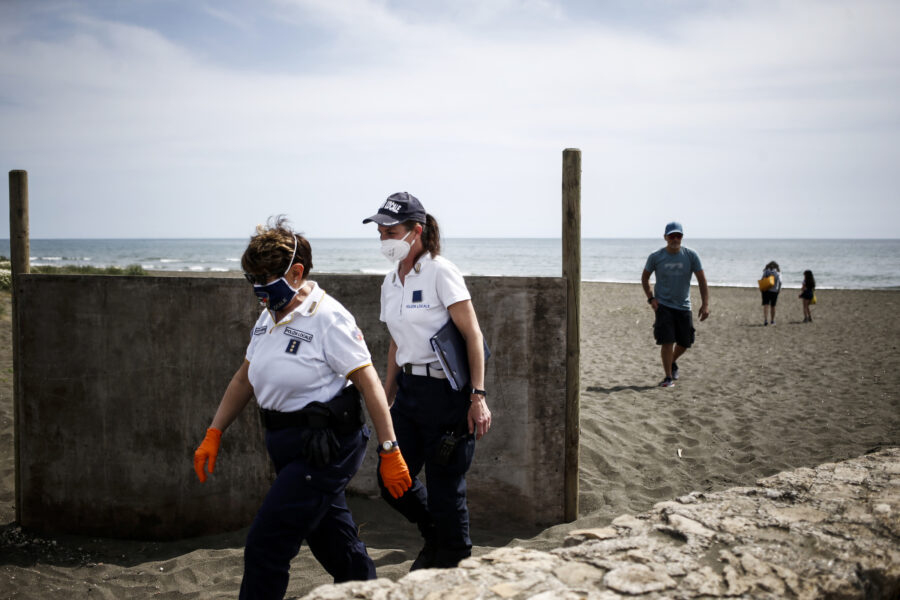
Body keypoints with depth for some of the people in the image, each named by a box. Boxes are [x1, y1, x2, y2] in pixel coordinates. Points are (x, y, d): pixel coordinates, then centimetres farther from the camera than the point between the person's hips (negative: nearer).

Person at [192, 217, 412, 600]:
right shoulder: (269, 317, 10)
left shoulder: (327, 318, -15)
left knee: (265, 546, -9)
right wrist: (213, 435, 12)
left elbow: (369, 383, -17)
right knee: (335, 545, 19)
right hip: (290, 445, 8)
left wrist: (390, 452, -19)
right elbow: (244, 380, 18)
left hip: (325, 447, -8)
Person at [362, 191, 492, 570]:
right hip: (409, 390, 7)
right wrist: (386, 399, 21)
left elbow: (472, 335, -13)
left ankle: (452, 564, 20)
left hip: (447, 392, -7)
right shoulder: (390, 282, 11)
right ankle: (435, 537, 35)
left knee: (444, 490, -1)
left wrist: (478, 397, -19)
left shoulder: (440, 272, -11)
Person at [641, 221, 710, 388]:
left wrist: (705, 304, -9)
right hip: (663, 305, -2)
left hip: (683, 306, 2)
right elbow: (645, 277, 9)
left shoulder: (690, 255, -4)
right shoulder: (656, 257, -5)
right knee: (667, 341, -11)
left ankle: (673, 362, 39)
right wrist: (651, 298, -2)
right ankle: (668, 377, -1)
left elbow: (701, 280, -1)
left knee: (685, 342, 9)